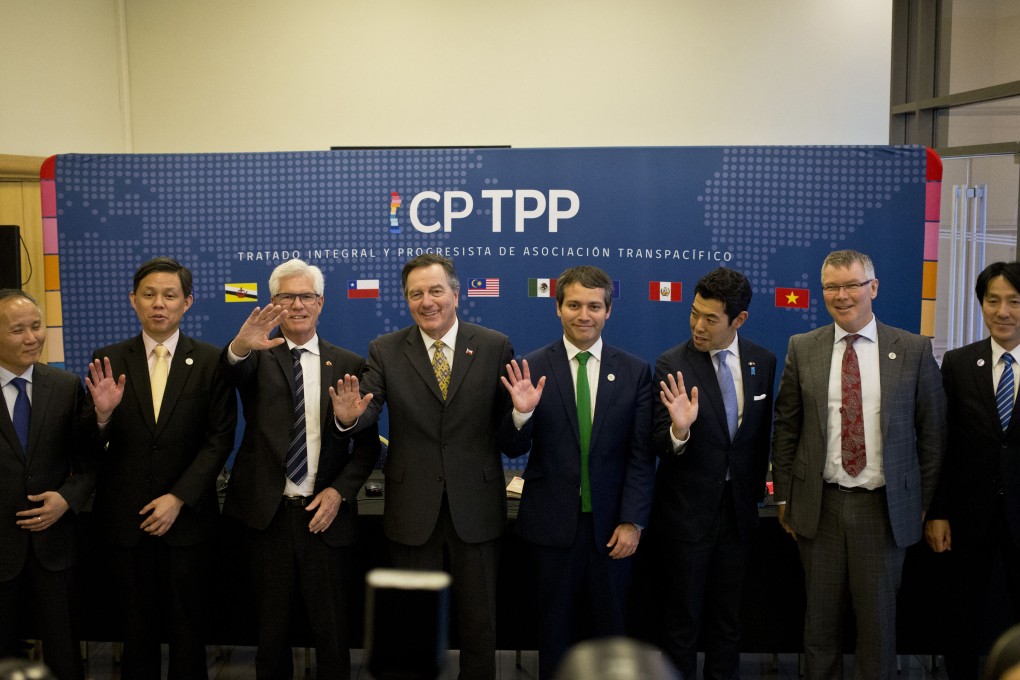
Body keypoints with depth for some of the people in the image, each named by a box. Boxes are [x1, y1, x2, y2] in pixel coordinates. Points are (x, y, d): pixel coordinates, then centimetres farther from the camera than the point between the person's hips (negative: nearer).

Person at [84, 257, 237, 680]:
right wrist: (101, 414, -23)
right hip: (126, 517, 1)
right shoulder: (108, 360, 0)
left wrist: (178, 498, -13)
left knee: (187, 626, 11)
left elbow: (220, 439, -6)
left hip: (187, 517, -1)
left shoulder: (211, 362, -4)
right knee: (138, 626, 14)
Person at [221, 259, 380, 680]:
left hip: (325, 514, 1)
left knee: (331, 629, 9)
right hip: (268, 513, 0)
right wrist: (240, 347, -46)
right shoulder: (258, 359, 2)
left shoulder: (349, 365, 5)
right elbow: (235, 371, -23)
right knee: (272, 628, 12)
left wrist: (339, 491, -8)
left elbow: (367, 443, 6)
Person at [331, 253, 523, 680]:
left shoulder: (495, 347, -2)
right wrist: (349, 417, -33)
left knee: (479, 621, 15)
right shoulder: (385, 351, 0)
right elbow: (368, 412, -11)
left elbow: (507, 429, -1)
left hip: (476, 506, 0)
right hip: (412, 509, 1)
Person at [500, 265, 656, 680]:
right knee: (554, 628, 14)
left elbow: (642, 455, -1)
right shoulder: (532, 369, -4)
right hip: (553, 521, 0)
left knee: (610, 628, 14)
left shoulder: (635, 372, -1)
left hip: (611, 525, 1)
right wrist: (521, 412, -23)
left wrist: (632, 521, -7)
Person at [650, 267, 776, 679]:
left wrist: (757, 488, 12)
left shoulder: (763, 362, -2)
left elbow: (762, 432, 10)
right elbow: (660, 444, -15)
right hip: (687, 509, -3)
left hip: (739, 506, 4)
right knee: (683, 618, 9)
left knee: (727, 615, 17)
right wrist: (679, 429, -36)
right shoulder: (672, 364, -14)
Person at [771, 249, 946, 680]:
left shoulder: (914, 350, -1)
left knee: (878, 613, 9)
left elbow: (932, 431, 3)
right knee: (820, 615, 11)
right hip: (819, 504, 1)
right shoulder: (802, 349, 3)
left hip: (885, 506, -1)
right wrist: (784, 497, 4)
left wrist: (925, 502, 3)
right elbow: (785, 427, 6)